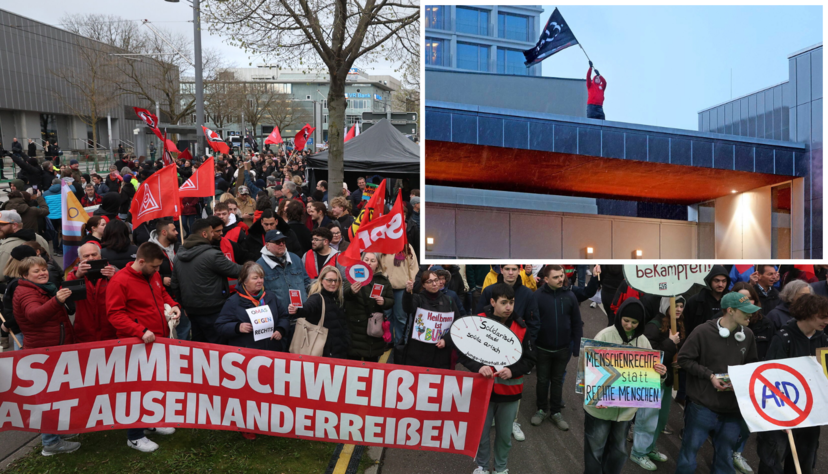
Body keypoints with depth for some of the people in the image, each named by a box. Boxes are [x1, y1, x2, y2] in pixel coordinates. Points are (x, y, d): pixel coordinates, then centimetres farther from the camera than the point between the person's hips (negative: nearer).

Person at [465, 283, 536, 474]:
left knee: (505, 434, 15)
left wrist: (512, 371, -16)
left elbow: (530, 359, 1)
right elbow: (464, 353, -6)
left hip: (510, 390, 1)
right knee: (481, 433, 12)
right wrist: (478, 367, -24)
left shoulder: (520, 327, -5)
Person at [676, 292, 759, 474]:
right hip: (702, 405, -4)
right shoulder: (703, 332, -13)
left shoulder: (748, 335, 2)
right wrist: (709, 375, -15)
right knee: (690, 448, 8)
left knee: (725, 456, 16)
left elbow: (752, 364, 15)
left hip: (733, 408, 4)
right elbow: (684, 359, -8)